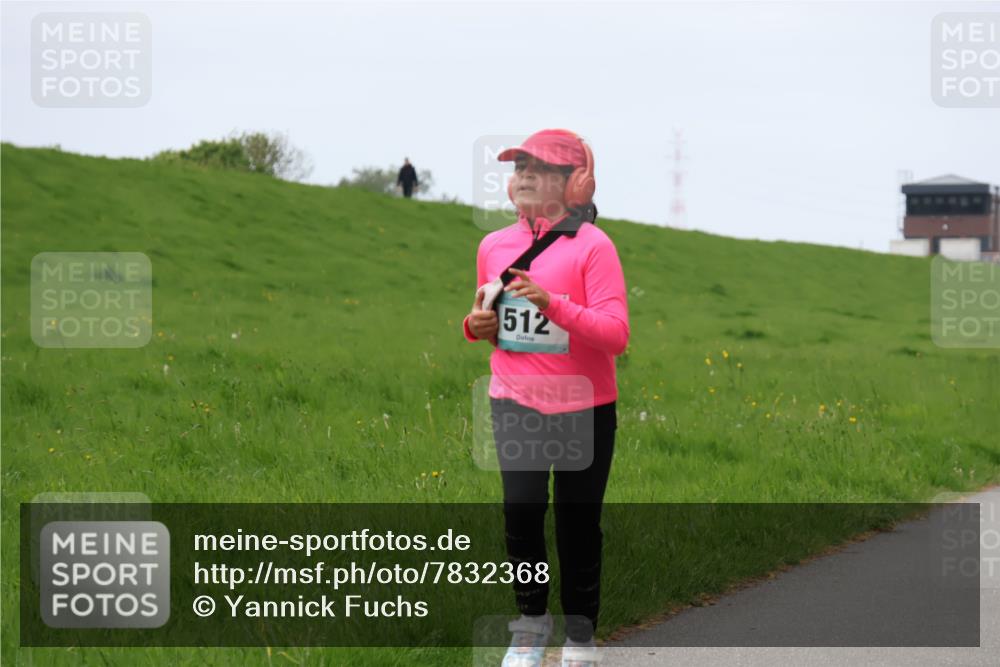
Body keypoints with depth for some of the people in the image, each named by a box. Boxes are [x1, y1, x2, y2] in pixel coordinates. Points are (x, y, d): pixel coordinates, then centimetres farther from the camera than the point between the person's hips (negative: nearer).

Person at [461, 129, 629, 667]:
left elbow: (615, 334, -18)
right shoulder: (494, 245, 6)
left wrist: (553, 304, -29)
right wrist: (476, 325, -1)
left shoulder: (592, 245, -10)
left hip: (583, 408, -3)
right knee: (520, 508, -12)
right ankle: (530, 623, 8)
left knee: (578, 523, 6)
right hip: (515, 403, 3)